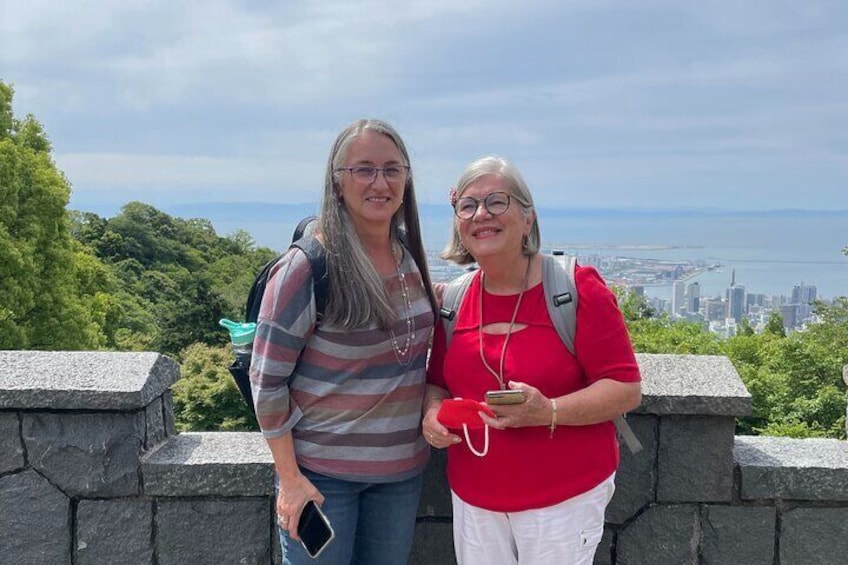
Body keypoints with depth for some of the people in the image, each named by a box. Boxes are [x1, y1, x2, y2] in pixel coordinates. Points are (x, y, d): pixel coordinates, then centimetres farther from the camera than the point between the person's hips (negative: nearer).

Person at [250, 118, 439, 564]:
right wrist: (290, 478, -13)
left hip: (402, 468, 6)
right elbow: (266, 381, -13)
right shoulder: (307, 267, -17)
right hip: (322, 471, -5)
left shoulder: (410, 258, 1)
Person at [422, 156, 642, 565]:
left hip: (565, 499, -4)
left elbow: (626, 389, -12)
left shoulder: (578, 289, -11)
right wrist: (434, 411, -7)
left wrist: (548, 412, -26)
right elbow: (438, 381, 15)